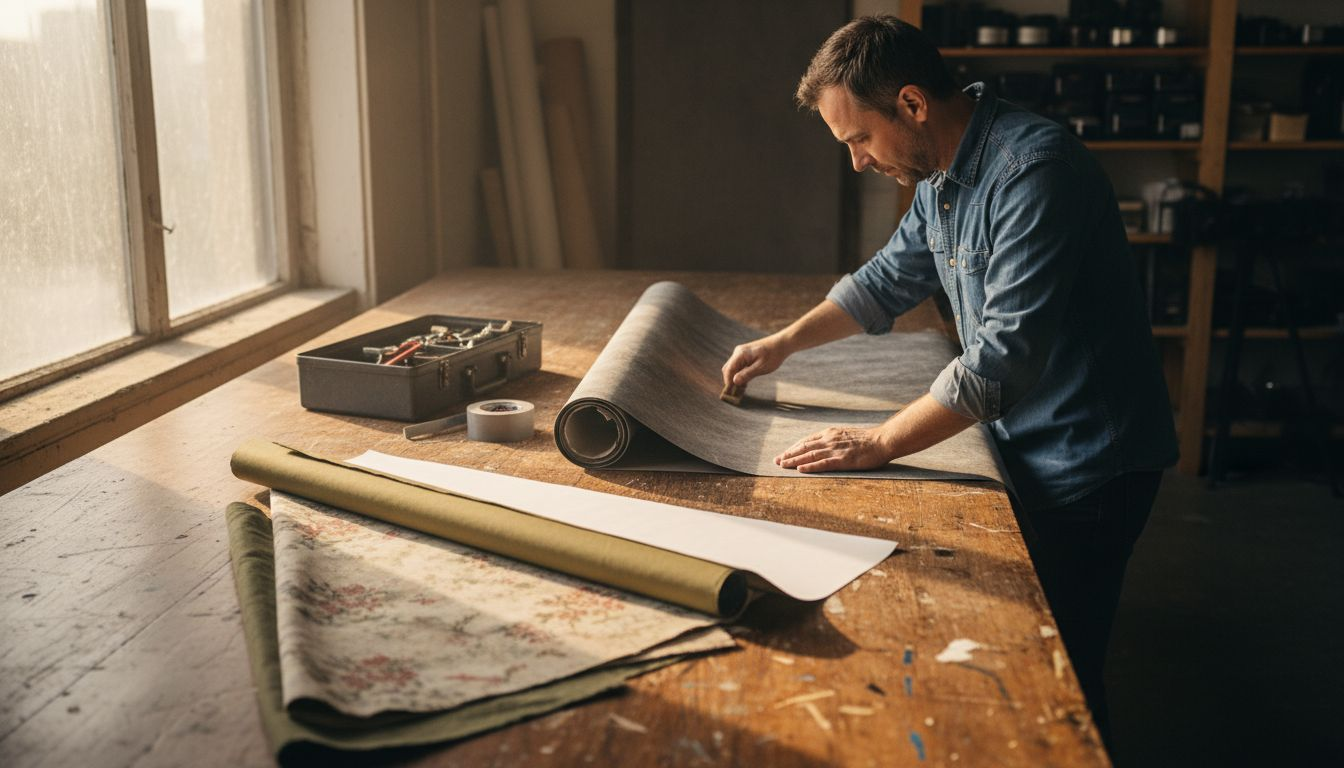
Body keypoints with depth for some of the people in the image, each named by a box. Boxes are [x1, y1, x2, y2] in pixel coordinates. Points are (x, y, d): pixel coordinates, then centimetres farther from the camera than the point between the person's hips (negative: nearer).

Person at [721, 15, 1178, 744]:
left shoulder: (1034, 167, -26)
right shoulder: (943, 174, 4)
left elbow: (1007, 351, -29)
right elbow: (892, 275, 20)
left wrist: (879, 444, -24)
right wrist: (785, 342, 15)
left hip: (1087, 463, -8)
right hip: (1026, 446, 9)